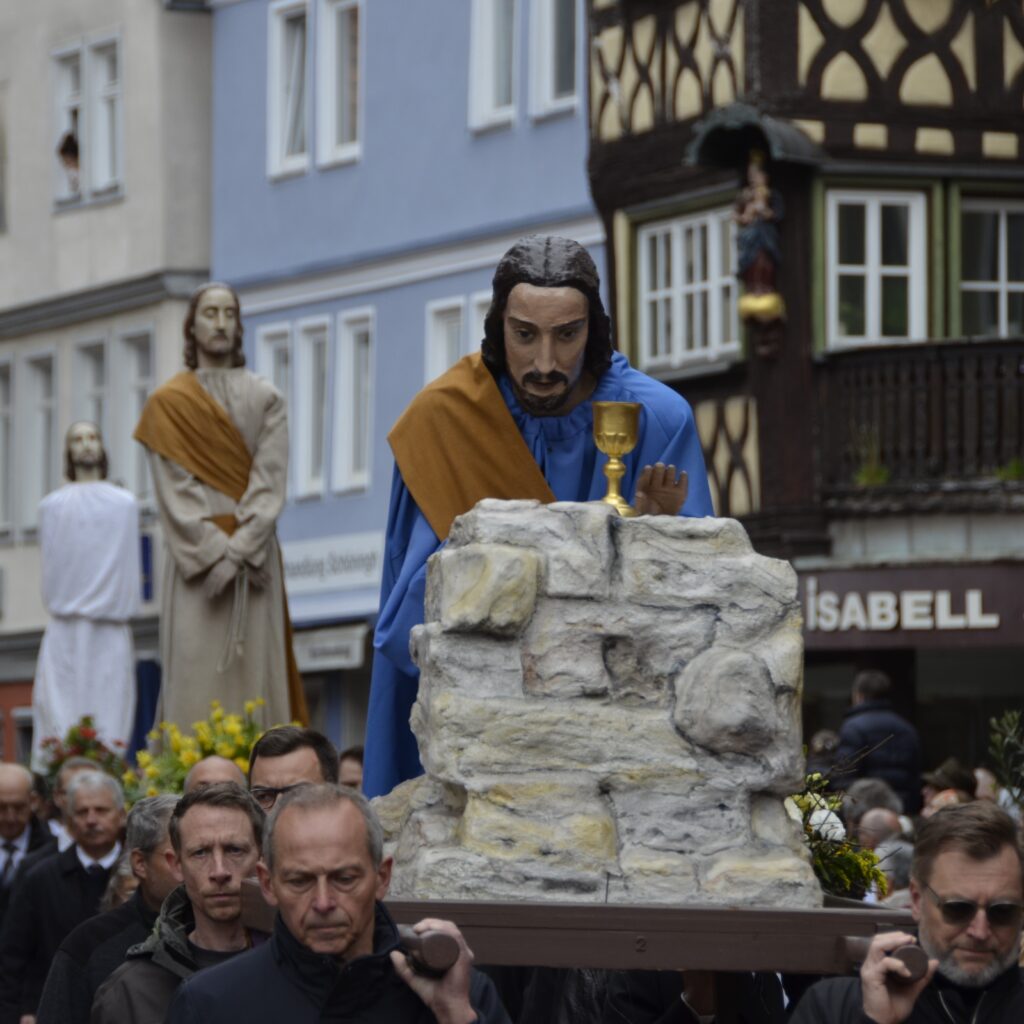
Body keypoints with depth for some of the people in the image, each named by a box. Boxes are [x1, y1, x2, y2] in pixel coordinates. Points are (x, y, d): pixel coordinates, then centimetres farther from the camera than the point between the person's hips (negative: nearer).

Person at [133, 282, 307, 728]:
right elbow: (175, 490, -2)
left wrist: (239, 549, -13)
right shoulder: (168, 403, 7)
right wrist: (216, 551, -14)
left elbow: (271, 481, 0)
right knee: (195, 681, -7)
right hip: (194, 560, -1)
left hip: (254, 556, 1)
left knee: (255, 677, -3)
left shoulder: (265, 399, 10)